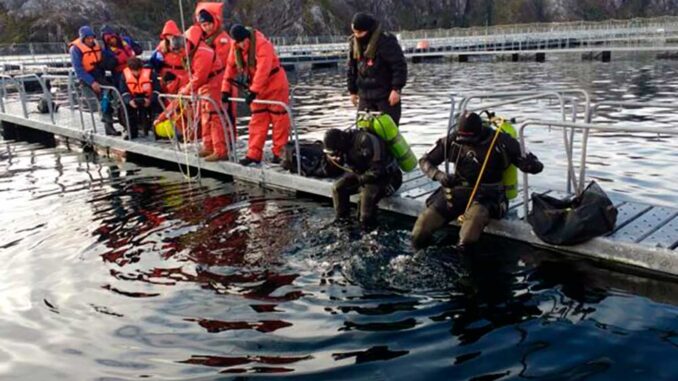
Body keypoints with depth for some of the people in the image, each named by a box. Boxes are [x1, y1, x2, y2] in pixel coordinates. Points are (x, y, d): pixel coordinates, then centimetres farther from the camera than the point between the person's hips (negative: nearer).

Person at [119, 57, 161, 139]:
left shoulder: (149, 73, -17)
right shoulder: (125, 73, -10)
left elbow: (156, 90, -16)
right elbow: (124, 92, -8)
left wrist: (150, 100, -33)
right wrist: (129, 100, -28)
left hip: (148, 99, -2)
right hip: (133, 99, 2)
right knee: (126, 105, -24)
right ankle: (132, 132, -7)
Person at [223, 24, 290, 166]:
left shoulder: (262, 44, -25)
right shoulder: (236, 48, -3)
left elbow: (263, 70, -32)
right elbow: (230, 68, 3)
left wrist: (253, 91, -37)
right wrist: (225, 89, -3)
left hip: (275, 85, -6)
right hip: (256, 88, 6)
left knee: (279, 119, 1)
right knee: (257, 120, 6)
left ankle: (279, 153, 9)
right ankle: (254, 154, 8)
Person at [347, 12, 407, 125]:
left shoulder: (386, 41, -14)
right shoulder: (354, 42, 6)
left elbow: (400, 65, -14)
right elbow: (352, 68, 15)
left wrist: (396, 89, -17)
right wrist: (353, 90, 15)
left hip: (386, 95, -6)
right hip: (365, 96, 6)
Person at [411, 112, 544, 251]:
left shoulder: (500, 142, -9)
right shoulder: (454, 139, -1)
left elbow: (535, 166, -4)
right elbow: (425, 161, 4)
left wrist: (532, 164, -29)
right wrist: (439, 175, -16)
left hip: (487, 194, -3)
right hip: (458, 189, 3)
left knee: (476, 215, -40)